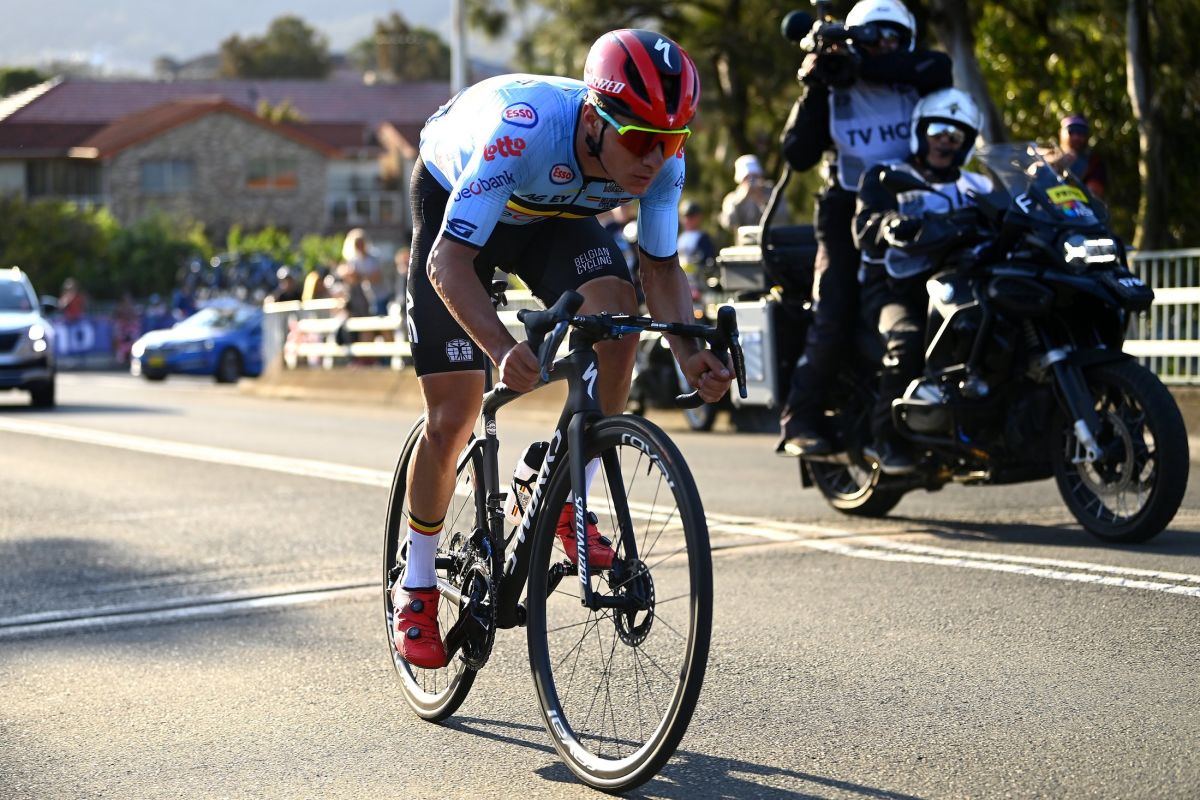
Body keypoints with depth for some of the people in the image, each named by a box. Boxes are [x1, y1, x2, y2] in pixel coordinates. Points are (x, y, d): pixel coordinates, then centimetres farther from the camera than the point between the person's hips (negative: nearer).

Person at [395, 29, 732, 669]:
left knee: (618, 316, -27)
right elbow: (448, 261, -43)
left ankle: (566, 502, -8)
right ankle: (416, 586, 13)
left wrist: (689, 351, -33)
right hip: (454, 198, -4)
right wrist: (503, 349, -59)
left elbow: (661, 266, -14)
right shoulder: (524, 130, -43)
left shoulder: (662, 159, -28)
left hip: (552, 212, 4)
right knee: (452, 417, -8)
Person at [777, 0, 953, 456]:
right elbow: (798, 156, -5)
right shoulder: (832, 93, 4)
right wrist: (811, 91, -14)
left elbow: (939, 67, -17)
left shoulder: (915, 83, 7)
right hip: (849, 214, -2)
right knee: (833, 319, -16)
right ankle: (800, 421, -12)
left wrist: (863, 67, -20)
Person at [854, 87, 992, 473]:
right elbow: (865, 227, -10)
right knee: (908, 338, -35)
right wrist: (897, 227, -32)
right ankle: (887, 438, -22)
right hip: (893, 286, -4)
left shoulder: (977, 188, 24)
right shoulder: (884, 177, 9)